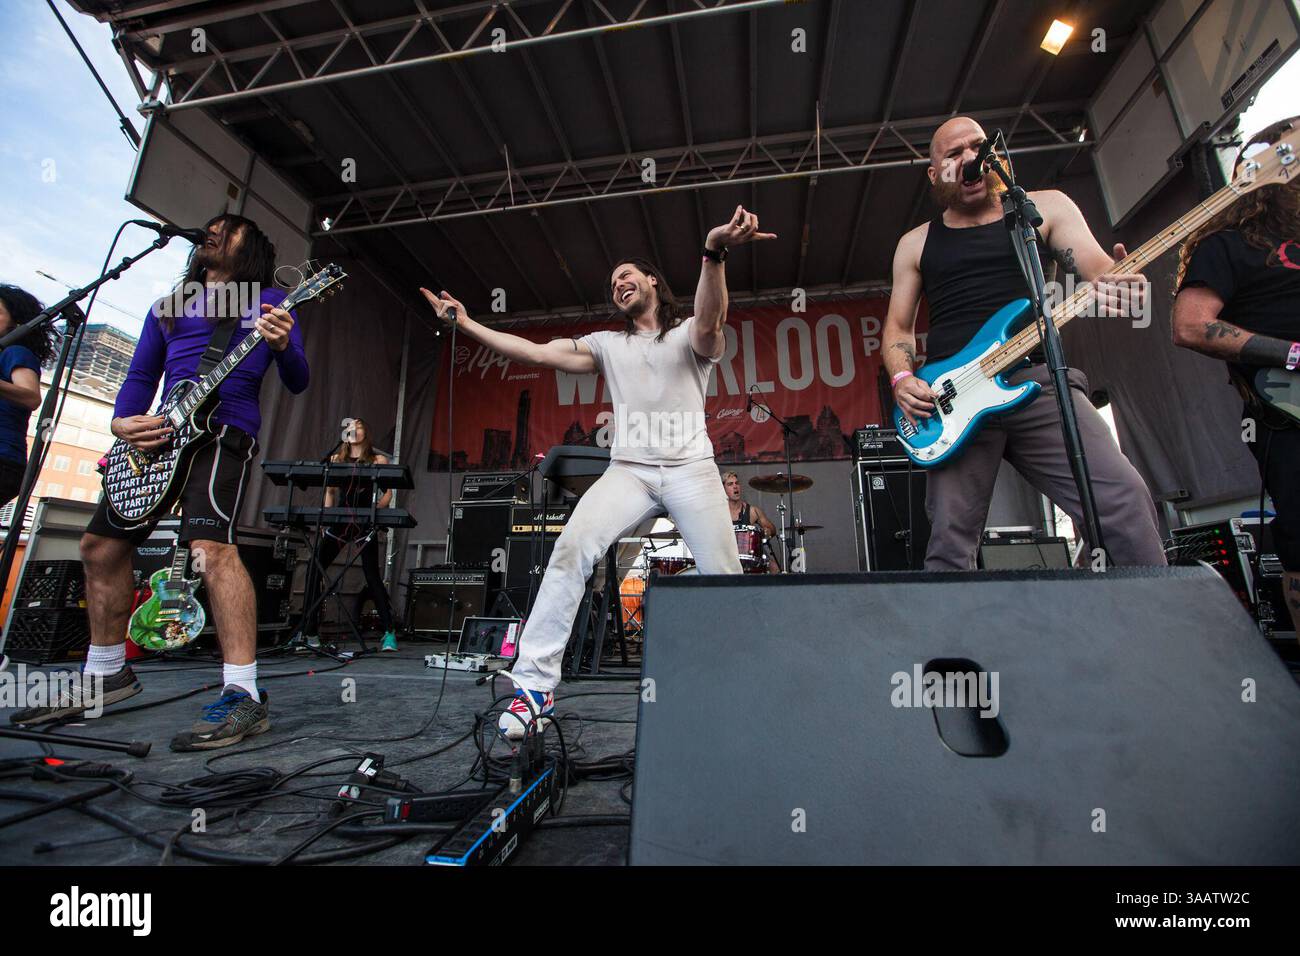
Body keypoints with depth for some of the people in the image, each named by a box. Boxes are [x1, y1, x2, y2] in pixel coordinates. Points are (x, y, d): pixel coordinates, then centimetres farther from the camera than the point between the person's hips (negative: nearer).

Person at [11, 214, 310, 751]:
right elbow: (140, 377, 19)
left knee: (211, 546, -27)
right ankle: (107, 675, 29)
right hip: (161, 435, 8)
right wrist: (121, 422, -1)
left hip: (223, 429, -8)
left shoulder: (266, 299, 8)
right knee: (100, 546, 12)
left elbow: (297, 383, -3)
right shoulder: (168, 305, 24)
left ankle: (243, 696, -26)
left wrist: (282, 347, -24)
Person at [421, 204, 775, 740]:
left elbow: (710, 322, -18)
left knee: (722, 575, -10)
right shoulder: (609, 345, 18)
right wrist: (465, 324, 8)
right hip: (629, 470, 2)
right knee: (572, 546, -20)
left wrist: (714, 253, -37)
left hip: (691, 468, -2)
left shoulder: (688, 334, 7)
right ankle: (535, 685, -14)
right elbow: (536, 353, 11)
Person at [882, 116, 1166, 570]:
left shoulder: (1045, 207, 17)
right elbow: (898, 326, 17)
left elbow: (1099, 268, 5)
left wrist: (1117, 286, -21)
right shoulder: (916, 243, 18)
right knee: (949, 541, -9)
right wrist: (903, 379, -4)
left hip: (1039, 379, 1)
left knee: (1125, 499, -15)